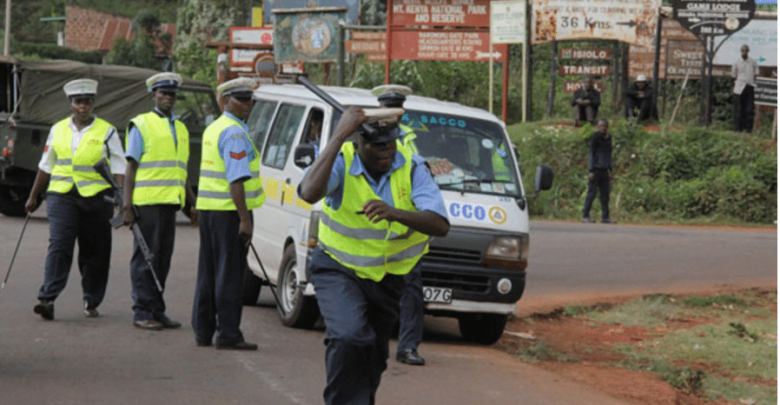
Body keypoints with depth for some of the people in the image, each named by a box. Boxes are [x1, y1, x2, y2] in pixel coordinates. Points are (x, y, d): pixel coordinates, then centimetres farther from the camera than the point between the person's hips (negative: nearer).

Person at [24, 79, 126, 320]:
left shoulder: (106, 132, 2)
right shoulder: (58, 130, 11)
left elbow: (118, 169, 0)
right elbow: (46, 166, 19)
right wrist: (33, 197, 21)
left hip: (95, 198, -1)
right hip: (61, 196, 1)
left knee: (94, 252, 4)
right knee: (59, 246, -12)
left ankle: (92, 303, 16)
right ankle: (47, 299, -19)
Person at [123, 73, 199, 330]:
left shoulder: (180, 129, 19)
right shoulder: (141, 125, -1)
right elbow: (130, 167, -4)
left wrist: (192, 203, 19)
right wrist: (127, 206, -11)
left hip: (170, 202, 6)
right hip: (147, 202, -6)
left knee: (162, 258, 8)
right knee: (145, 258, -5)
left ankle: (157, 311, 13)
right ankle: (142, 312, -3)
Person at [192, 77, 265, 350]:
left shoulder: (213, 129, 19)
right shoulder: (234, 133, -13)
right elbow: (236, 180, -19)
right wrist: (245, 219, -20)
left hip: (208, 208, 10)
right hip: (229, 210, -10)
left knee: (209, 273, 14)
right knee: (230, 274, -6)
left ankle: (203, 331, 18)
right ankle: (228, 335, -5)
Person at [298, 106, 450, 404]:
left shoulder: (411, 169, -14)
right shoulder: (341, 161, -19)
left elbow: (440, 225, -25)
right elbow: (310, 193, -41)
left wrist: (396, 214, -44)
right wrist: (338, 136, -41)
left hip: (388, 277, 4)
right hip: (339, 270, -3)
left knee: (374, 358, 15)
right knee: (349, 337, -28)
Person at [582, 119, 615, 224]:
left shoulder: (609, 138, 11)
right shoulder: (595, 138, -9)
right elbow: (592, 154, -10)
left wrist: (610, 170, 18)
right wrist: (591, 171, -15)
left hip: (604, 171, 6)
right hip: (595, 170, -6)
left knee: (605, 194, 4)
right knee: (591, 193, -6)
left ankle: (605, 217, 6)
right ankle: (585, 216, -2)